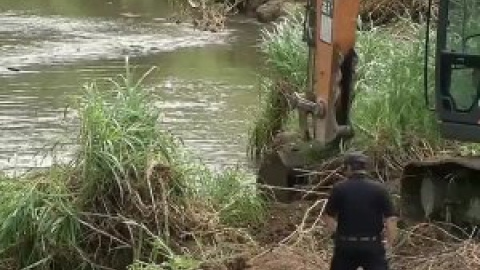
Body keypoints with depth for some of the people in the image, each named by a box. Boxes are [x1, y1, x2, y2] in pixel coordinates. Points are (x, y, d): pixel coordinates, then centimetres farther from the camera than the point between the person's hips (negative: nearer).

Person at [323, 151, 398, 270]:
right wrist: (389, 242, 2)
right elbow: (391, 219, -8)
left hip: (346, 246, 1)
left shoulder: (339, 188, -4)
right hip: (372, 246, -1)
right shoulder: (379, 189, -4)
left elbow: (329, 217, 0)